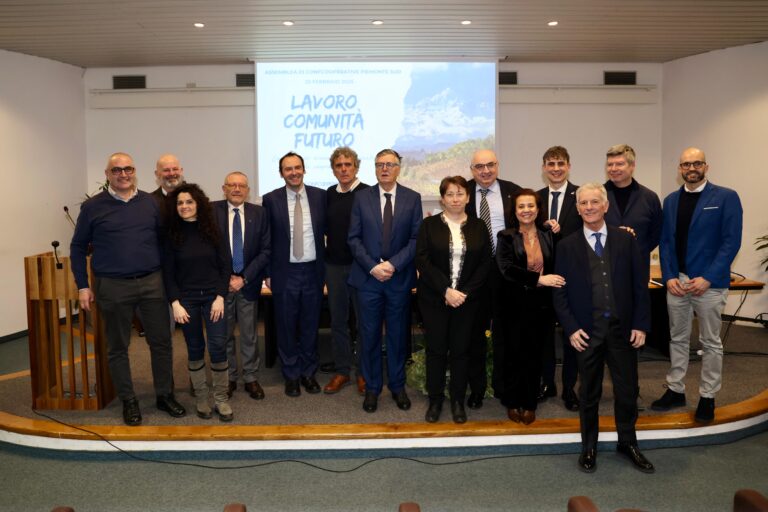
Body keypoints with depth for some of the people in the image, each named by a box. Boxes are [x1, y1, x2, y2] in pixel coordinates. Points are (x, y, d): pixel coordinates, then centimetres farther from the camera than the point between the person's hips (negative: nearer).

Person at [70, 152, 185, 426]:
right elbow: (78, 247, 6)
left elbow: (163, 239, 11)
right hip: (112, 287, -1)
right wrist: (83, 286, 2)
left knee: (161, 341, 6)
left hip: (152, 282, 2)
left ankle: (165, 395, 21)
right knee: (117, 347, 8)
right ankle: (128, 401, 22)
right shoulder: (93, 207, 0)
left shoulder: (150, 203, 5)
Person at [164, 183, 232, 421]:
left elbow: (224, 266, 1)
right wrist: (175, 303, -10)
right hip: (186, 299, 0)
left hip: (213, 297, 0)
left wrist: (220, 297, -8)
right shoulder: (172, 234, -1)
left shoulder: (211, 230, 1)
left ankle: (221, 398, 9)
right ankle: (201, 397, 21)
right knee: (195, 348, 8)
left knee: (218, 346, -4)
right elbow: (168, 272, -1)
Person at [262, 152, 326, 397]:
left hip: (313, 270, 1)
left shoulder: (320, 195, 0)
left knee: (310, 324, 11)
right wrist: (268, 272, 0)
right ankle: (291, 374, 24)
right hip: (285, 272, -1)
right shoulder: (271, 199, -3)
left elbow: (328, 229, 8)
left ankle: (308, 372, 27)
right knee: (286, 326, 8)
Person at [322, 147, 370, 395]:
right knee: (338, 321, 11)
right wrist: (326, 253, 4)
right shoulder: (328, 195, 6)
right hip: (334, 266, 4)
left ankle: (365, 372, 19)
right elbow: (324, 227, 14)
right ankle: (341, 371, 23)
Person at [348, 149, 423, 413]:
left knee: (398, 335, 10)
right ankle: (372, 388, 21)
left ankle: (397, 386, 25)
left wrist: (394, 264, -13)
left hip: (400, 278, 0)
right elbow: (354, 238, 0)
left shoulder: (412, 198, 2)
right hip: (368, 277, 0)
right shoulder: (362, 197, 3)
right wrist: (372, 266, -12)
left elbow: (416, 238, -2)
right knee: (370, 336, 7)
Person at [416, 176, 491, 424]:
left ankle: (458, 401, 21)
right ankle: (435, 400, 20)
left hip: (467, 299, 1)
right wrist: (446, 290, -16)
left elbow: (485, 264, 1)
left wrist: (465, 292, -10)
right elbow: (422, 261, -7)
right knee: (436, 349, 6)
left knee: (461, 349, 7)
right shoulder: (429, 225, 0)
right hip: (434, 299, -1)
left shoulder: (478, 227, 5)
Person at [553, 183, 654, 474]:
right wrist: (571, 329, -9)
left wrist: (641, 325, -3)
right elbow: (559, 293, 0)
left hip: (622, 329, 1)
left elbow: (639, 286, 3)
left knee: (627, 391, 11)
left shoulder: (626, 240, 3)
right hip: (587, 331, -1)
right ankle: (589, 447, 27)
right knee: (589, 394, 11)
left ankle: (628, 444, 32)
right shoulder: (567, 246, 0)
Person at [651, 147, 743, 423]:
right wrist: (669, 276, -4)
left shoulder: (726, 197, -4)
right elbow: (666, 241, 8)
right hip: (676, 281, 4)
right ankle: (675, 390, 24)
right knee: (678, 338, 13)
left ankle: (707, 397, 19)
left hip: (709, 282, -4)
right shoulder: (671, 200, 9)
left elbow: (731, 242, -10)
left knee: (710, 342, 8)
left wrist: (707, 278, -16)